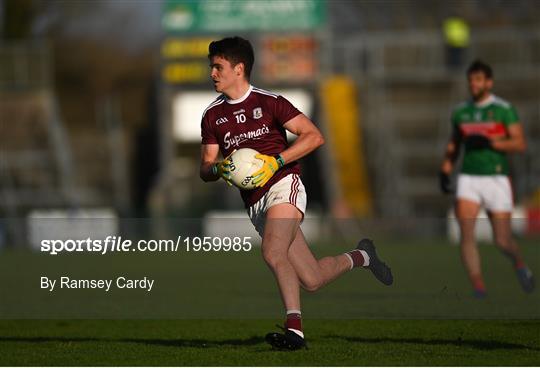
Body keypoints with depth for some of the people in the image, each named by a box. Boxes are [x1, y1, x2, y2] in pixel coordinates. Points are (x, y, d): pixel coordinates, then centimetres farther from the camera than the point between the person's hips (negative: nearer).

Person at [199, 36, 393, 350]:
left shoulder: (268, 101, -4)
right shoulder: (212, 116, 10)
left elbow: (314, 136, -7)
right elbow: (205, 170, 12)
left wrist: (275, 161, -16)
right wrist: (219, 168, -11)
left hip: (283, 186, -5)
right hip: (255, 203, 5)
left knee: (273, 252, -32)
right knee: (311, 280, 4)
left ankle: (295, 328, -28)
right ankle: (361, 256, 33)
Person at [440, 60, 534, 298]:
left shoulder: (503, 109, -4)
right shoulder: (461, 111, 10)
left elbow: (520, 144, -10)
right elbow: (453, 145, 23)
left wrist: (488, 142, -21)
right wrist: (445, 171, 12)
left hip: (496, 179, -3)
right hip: (468, 179, 3)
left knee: (502, 241, 2)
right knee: (466, 234, -16)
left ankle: (519, 263, 36)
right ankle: (478, 287, -13)